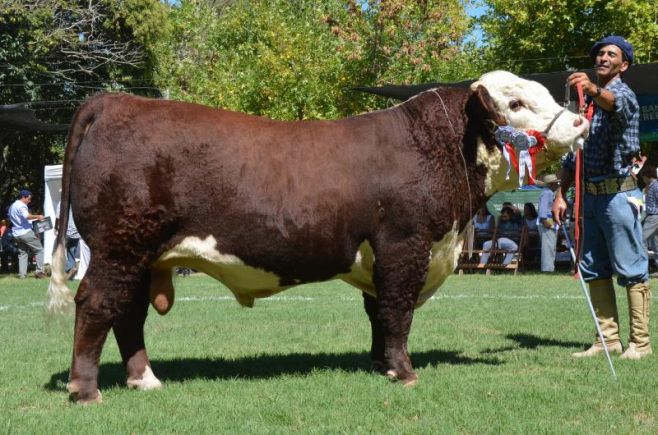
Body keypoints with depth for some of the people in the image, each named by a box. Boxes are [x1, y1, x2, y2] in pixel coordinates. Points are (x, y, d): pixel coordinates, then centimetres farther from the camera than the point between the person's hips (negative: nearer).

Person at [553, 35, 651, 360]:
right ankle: (608, 339, 16)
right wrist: (561, 194, 11)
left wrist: (593, 90, -54)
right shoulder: (585, 100, 17)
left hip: (618, 194, -8)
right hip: (590, 195, 8)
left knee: (631, 269, -4)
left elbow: (614, 102, -33)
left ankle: (640, 342, 0)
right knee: (594, 270, 9)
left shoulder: (624, 94, -5)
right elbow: (573, 153, 19)